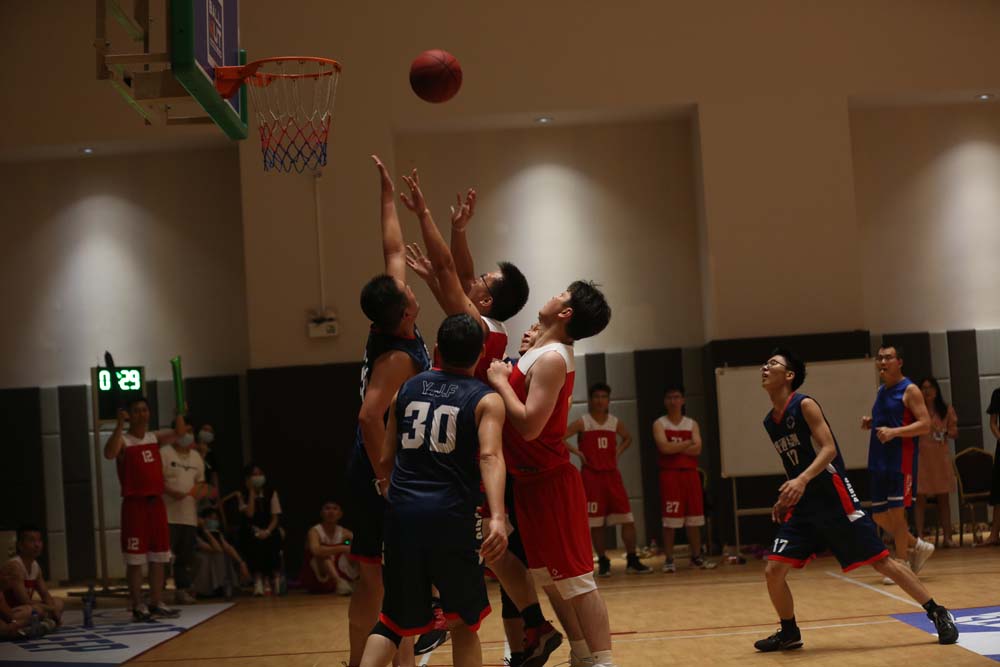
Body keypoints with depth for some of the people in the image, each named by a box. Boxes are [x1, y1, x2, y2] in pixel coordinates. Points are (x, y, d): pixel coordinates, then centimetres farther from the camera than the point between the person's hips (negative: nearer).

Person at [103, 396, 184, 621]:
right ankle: (138, 606, 1)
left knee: (158, 558, 10)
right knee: (135, 559, -3)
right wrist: (119, 425, -33)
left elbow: (179, 432, 9)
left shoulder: (155, 437, 12)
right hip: (135, 503, -6)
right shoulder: (122, 440, -7)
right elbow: (109, 454, -27)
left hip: (156, 502, 6)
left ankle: (156, 603, 17)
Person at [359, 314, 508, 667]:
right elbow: (490, 456, -16)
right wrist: (497, 517, -27)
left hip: (402, 512, 3)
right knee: (463, 621, 15)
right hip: (451, 516, -3)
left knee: (394, 621, 13)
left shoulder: (406, 389, 13)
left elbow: (385, 459, 16)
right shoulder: (486, 400, 2)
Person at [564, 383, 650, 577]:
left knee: (627, 518, -2)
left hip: (612, 474, 4)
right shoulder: (582, 423, -5)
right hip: (591, 475, -4)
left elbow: (628, 438, 26)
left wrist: (618, 452, 10)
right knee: (595, 522, 0)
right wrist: (577, 452, -13)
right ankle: (603, 562, 9)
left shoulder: (616, 422, 7)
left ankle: (632, 561, 5)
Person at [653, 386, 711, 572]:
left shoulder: (692, 424, 10)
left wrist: (675, 448, -11)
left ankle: (696, 557, 16)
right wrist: (687, 443, -7)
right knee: (669, 520, -4)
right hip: (669, 474, -3)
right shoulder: (660, 424, 1)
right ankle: (669, 559, 1)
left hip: (690, 473, 3)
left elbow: (697, 449, -5)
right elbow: (664, 447, -16)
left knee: (694, 519, 6)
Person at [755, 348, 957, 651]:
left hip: (834, 500, -7)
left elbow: (829, 449, -19)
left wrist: (802, 480, -33)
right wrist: (786, 497, 17)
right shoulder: (770, 422, 11)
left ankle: (938, 614, 8)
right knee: (773, 570, -4)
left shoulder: (805, 405, -11)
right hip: (803, 505, 7)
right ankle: (789, 632, 16)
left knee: (882, 562, -3)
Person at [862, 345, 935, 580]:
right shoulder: (881, 391, 16)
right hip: (880, 462, 8)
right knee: (879, 515, 10)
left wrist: (894, 432, -26)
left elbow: (925, 425, -15)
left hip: (901, 461, -8)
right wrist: (871, 423, 6)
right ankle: (918, 546, 27)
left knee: (896, 512, -7)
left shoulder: (909, 390, -8)